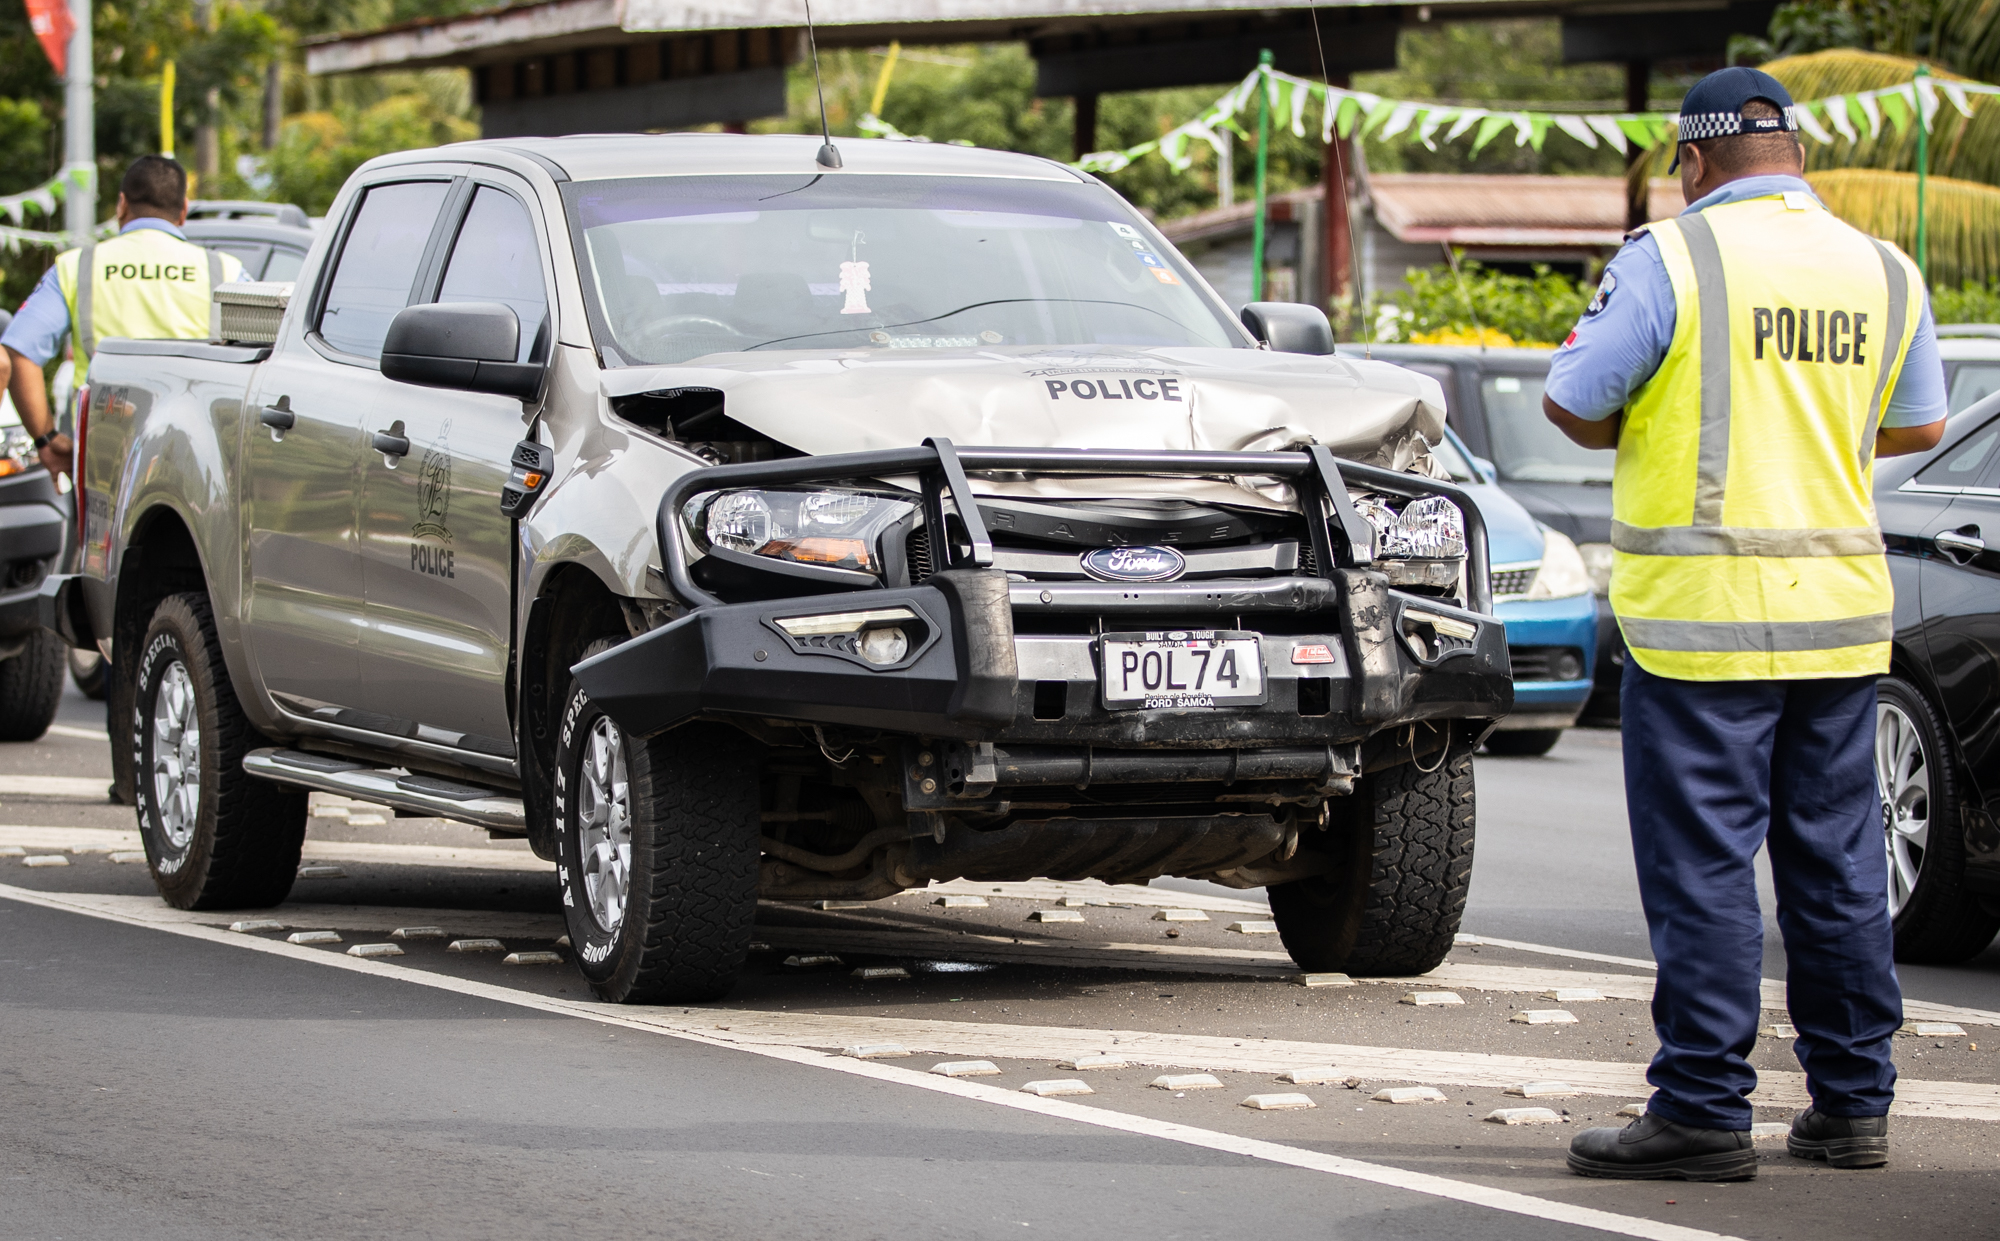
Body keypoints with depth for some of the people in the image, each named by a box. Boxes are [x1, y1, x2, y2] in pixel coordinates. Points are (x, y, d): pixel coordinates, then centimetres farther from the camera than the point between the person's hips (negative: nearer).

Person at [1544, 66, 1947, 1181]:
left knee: (1703, 866, -3)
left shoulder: (1671, 259, -8)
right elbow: (1921, 426, 18)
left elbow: (1571, 401, -6)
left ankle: (1706, 1112, -3)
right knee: (1837, 859, 12)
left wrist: (1637, 434, 14)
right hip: (1843, 608, 5)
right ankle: (1853, 1106, 17)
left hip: (1703, 611, -5)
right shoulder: (1884, 272, 8)